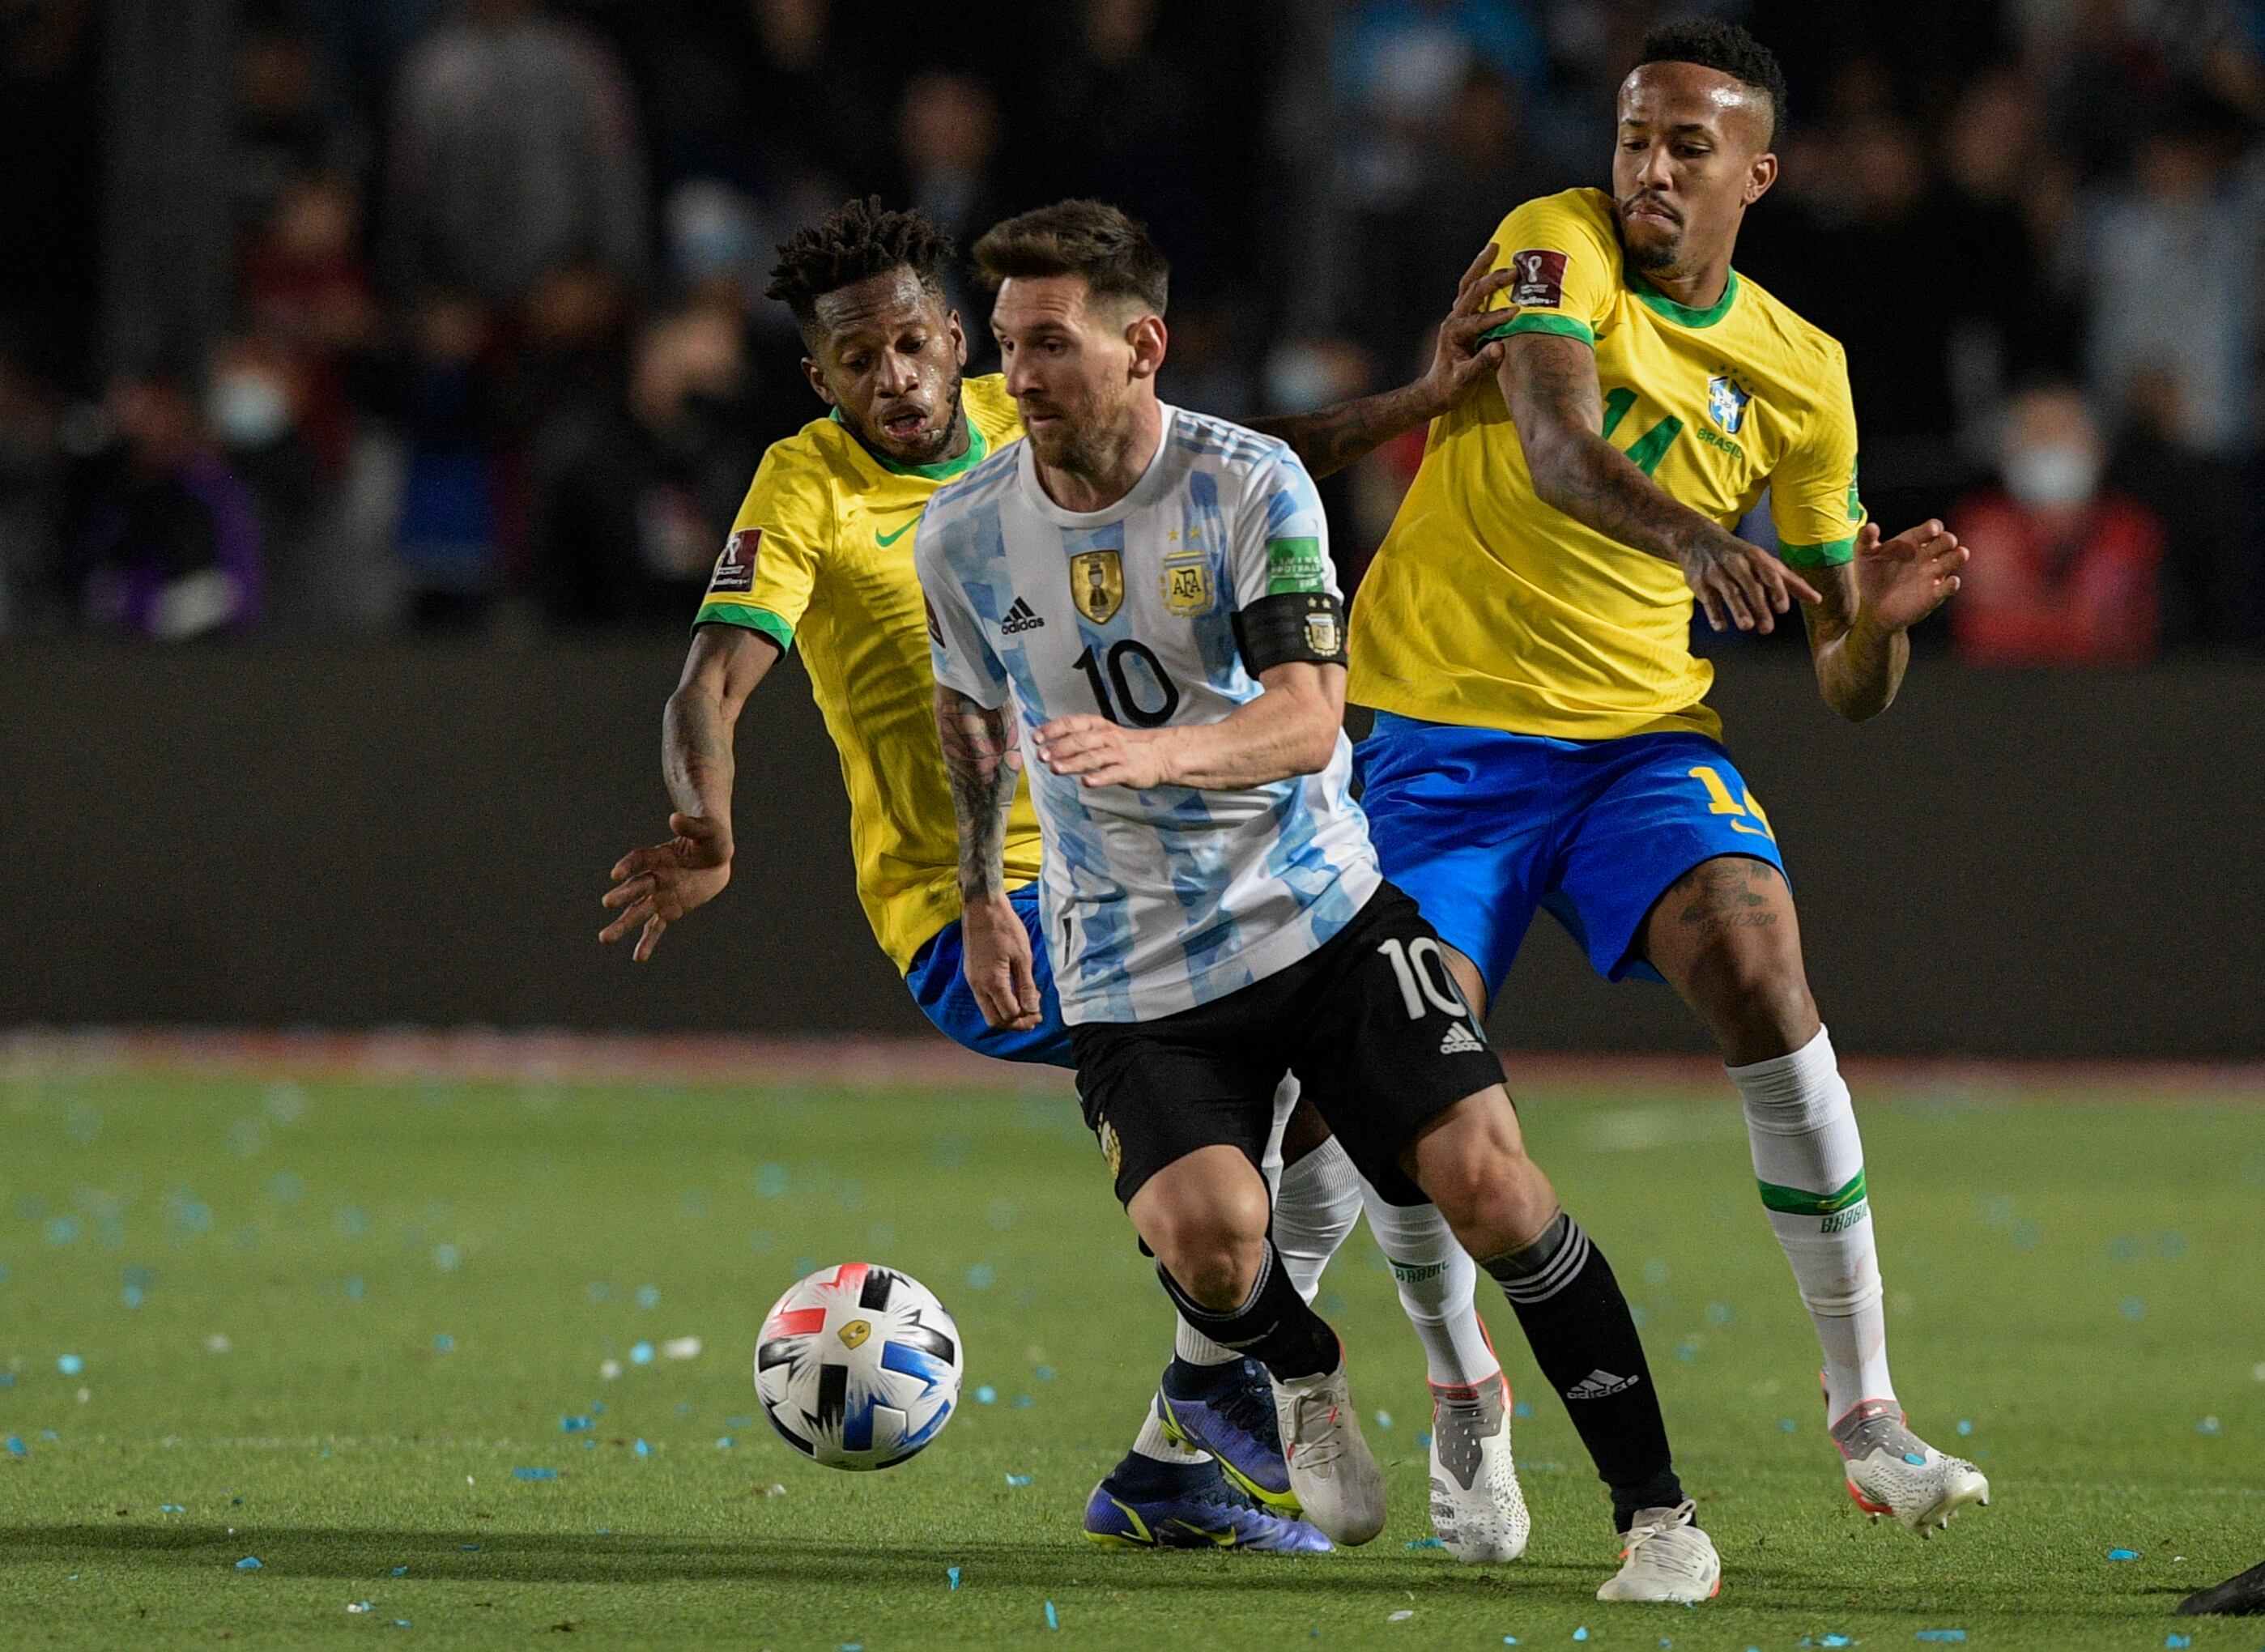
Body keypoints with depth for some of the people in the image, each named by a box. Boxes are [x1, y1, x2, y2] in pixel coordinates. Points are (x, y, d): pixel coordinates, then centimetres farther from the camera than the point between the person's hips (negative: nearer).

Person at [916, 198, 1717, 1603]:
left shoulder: (1251, 485, -11)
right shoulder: (964, 535, -2)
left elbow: (1308, 717, -22)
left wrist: (1156, 752, -40)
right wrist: (982, 899, 25)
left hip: (1324, 913, -1)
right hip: (1135, 974, 1)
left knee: (1485, 1179, -16)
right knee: (1204, 1236, -24)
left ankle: (1656, 1506, -3)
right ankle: (1305, 1378, 12)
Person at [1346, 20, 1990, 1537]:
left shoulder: (1800, 372, 4)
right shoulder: (1560, 247, -6)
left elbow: (1846, 685, 8)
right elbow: (1556, 444, -28)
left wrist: (1881, 622, -17)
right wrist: (1692, 539, -47)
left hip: (1643, 733, 2)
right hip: (1448, 736, -2)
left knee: (1760, 969, -24)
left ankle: (1867, 1412, -21)